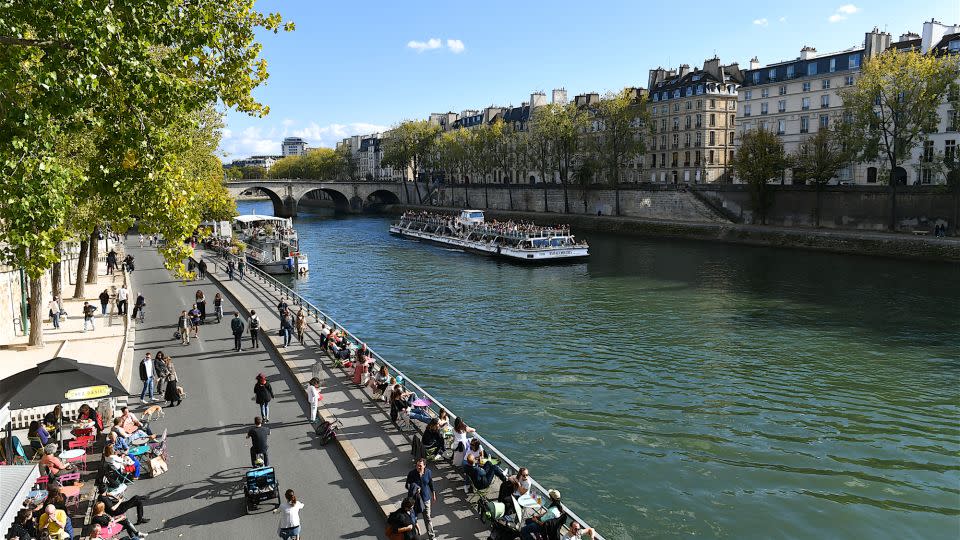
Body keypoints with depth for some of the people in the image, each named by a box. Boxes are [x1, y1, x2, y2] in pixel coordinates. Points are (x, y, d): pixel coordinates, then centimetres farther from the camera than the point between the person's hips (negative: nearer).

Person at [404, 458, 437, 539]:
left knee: (427, 518, 10)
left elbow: (431, 484, 4)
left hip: (426, 498, 1)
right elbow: (407, 485, -10)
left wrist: (433, 495, 13)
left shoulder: (428, 472, -11)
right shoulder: (412, 473, -19)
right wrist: (413, 489, -29)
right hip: (414, 498, -1)